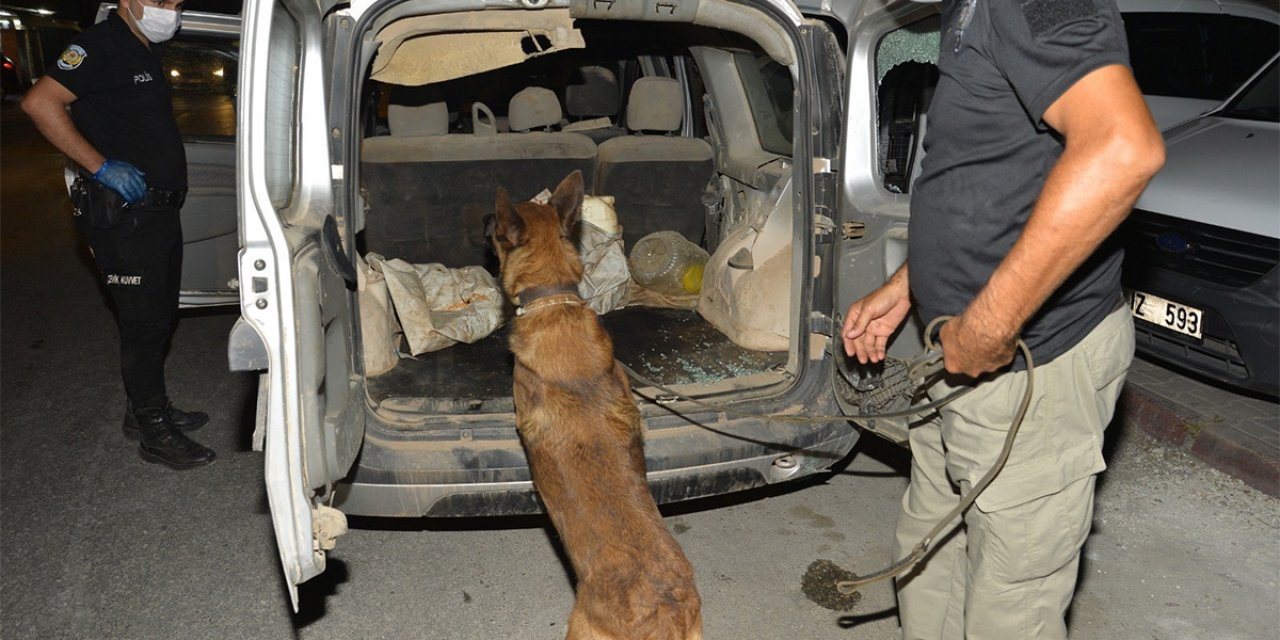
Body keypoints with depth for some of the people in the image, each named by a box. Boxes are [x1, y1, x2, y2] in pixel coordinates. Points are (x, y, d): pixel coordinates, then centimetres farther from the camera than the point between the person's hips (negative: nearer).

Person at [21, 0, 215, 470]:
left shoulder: (146, 51, 15)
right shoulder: (101, 45, -14)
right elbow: (40, 102, -24)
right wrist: (101, 167, -24)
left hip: (160, 210, 9)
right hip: (124, 216, -9)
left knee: (160, 318, 17)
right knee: (144, 325, -1)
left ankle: (147, 408, 33)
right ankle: (153, 433, 11)